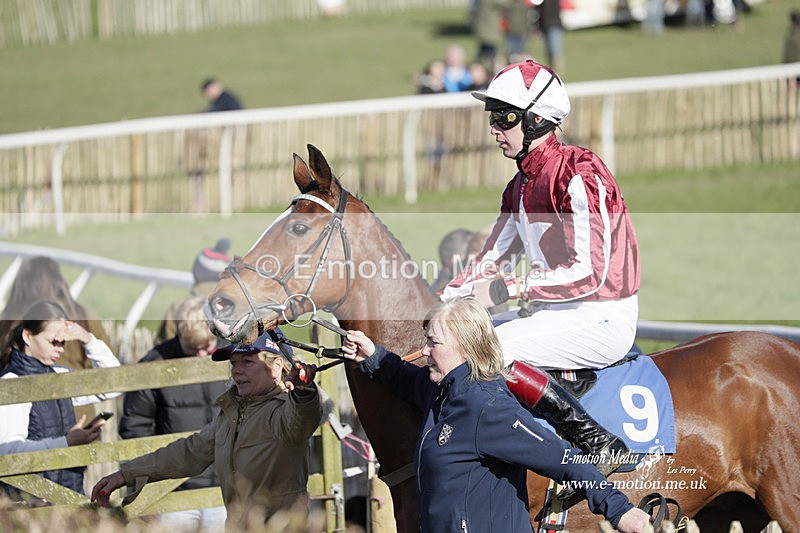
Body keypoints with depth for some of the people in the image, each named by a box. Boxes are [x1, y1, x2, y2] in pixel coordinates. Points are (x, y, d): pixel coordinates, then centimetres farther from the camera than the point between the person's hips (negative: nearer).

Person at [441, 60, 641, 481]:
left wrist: (512, 288, -23)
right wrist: (443, 301, 0)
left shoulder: (578, 174, -17)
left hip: (602, 319, -9)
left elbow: (589, 272, -22)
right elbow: (492, 261, 15)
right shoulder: (520, 186, 12)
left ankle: (600, 445, -23)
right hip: (553, 313, 9)